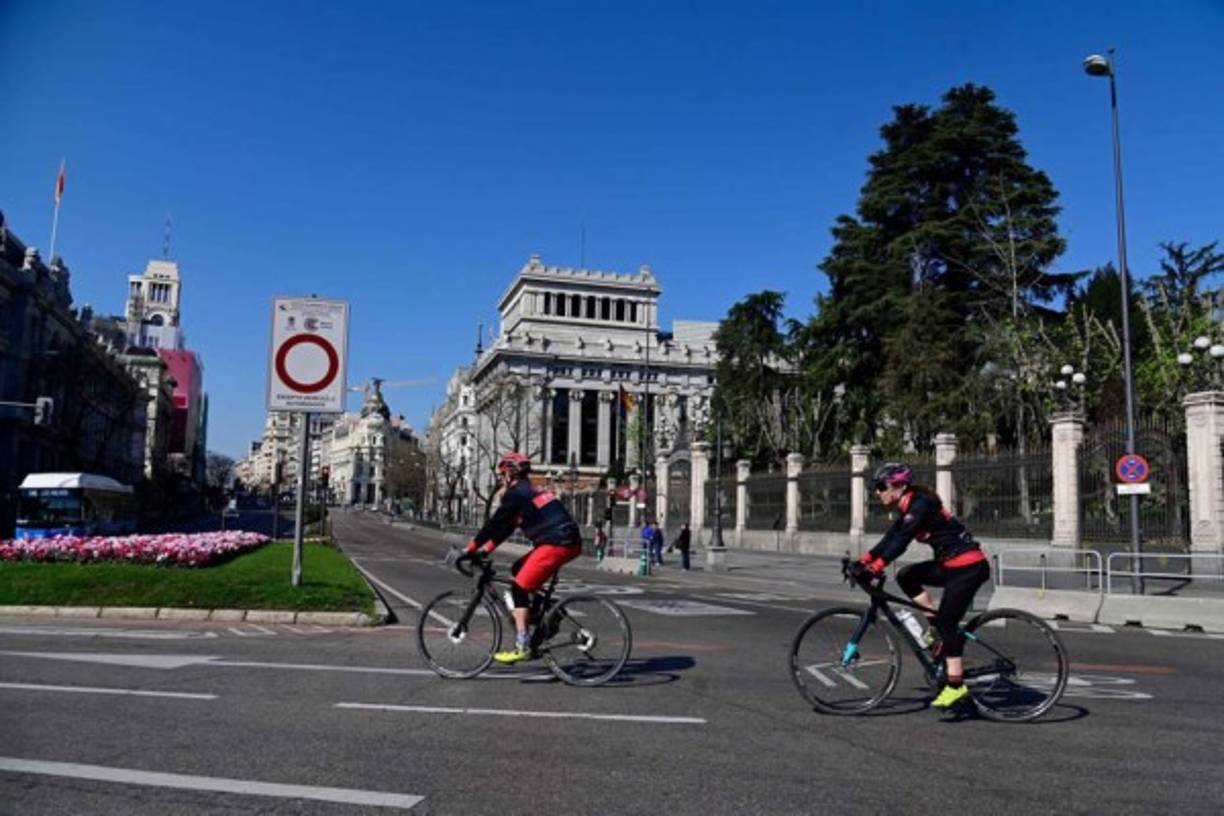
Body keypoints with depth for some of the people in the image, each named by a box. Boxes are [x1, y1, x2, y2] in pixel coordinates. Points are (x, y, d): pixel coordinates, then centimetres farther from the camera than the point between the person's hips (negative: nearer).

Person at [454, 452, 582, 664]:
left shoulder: (516, 494, -4)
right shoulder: (531, 491, 24)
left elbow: (493, 525, -4)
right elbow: (505, 527, 26)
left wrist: (469, 550, 3)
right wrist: (485, 550, 25)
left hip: (556, 544, -9)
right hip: (570, 542, 9)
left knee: (519, 587, -4)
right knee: (518, 570, 22)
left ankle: (522, 647, -7)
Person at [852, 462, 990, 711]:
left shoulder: (919, 504, -18)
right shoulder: (908, 507, 10)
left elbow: (900, 541, -26)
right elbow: (890, 538, 11)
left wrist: (876, 567, -31)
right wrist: (864, 560, 3)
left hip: (969, 566, -9)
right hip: (952, 564, 9)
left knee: (947, 622, -10)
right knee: (907, 577, 3)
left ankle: (955, 685, -5)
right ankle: (936, 626, 7)